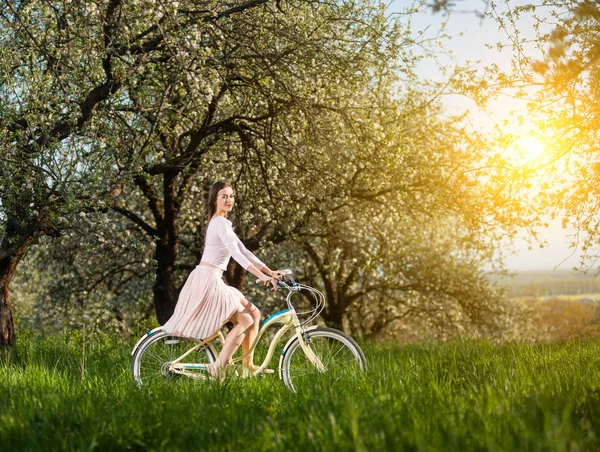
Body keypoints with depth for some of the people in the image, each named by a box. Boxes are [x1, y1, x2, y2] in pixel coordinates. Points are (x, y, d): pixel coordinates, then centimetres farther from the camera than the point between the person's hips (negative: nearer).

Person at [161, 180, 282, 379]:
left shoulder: (220, 222, 19)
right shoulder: (221, 223, -12)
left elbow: (244, 251, 17)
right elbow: (237, 254, -25)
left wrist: (270, 271, 10)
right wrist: (262, 276, -31)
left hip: (211, 281, 9)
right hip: (208, 280, -9)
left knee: (253, 314, 9)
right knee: (246, 320, -7)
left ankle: (248, 365, 11)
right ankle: (218, 368, -8)